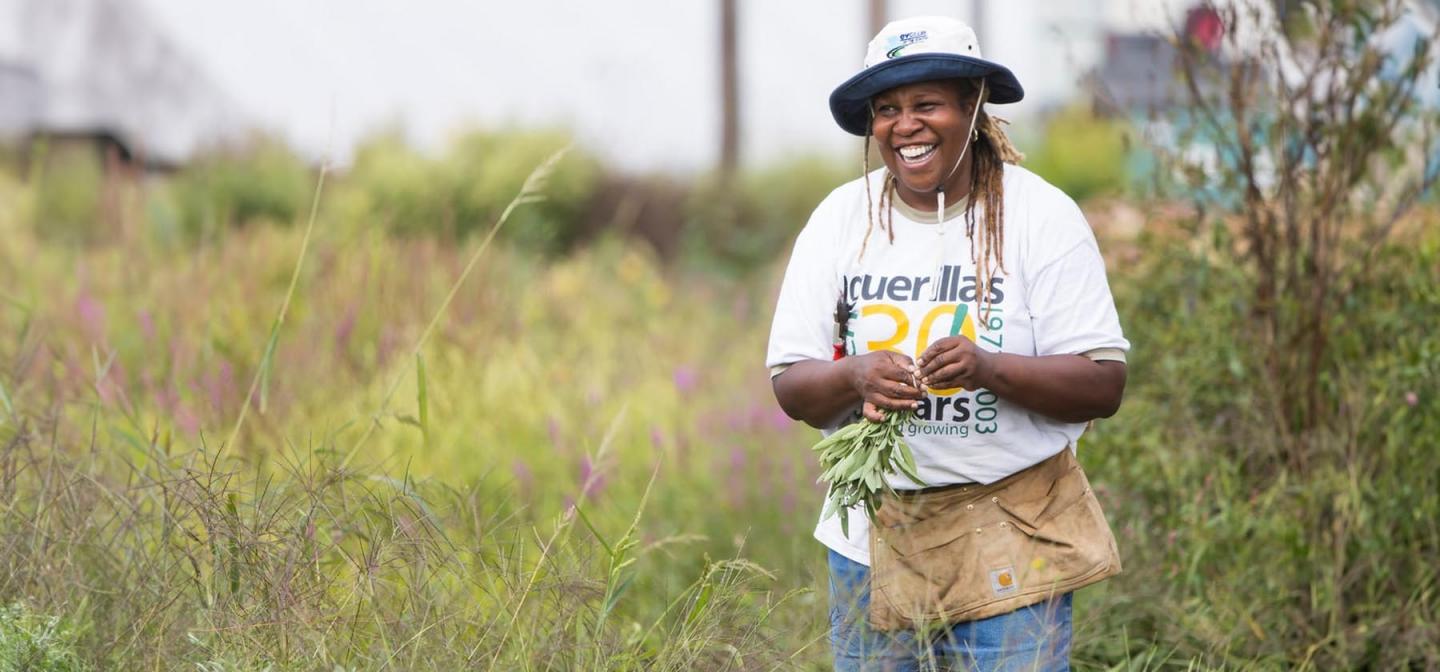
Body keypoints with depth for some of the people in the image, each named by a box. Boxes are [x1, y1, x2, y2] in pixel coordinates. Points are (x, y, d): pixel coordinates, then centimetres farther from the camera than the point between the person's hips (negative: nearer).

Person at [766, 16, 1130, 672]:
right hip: (874, 537, 3)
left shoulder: (1039, 216, -6)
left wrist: (989, 367, -25)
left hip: (1010, 541, -3)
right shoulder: (841, 218, 3)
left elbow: (1103, 385, -9)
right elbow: (789, 385, 2)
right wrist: (855, 378, -20)